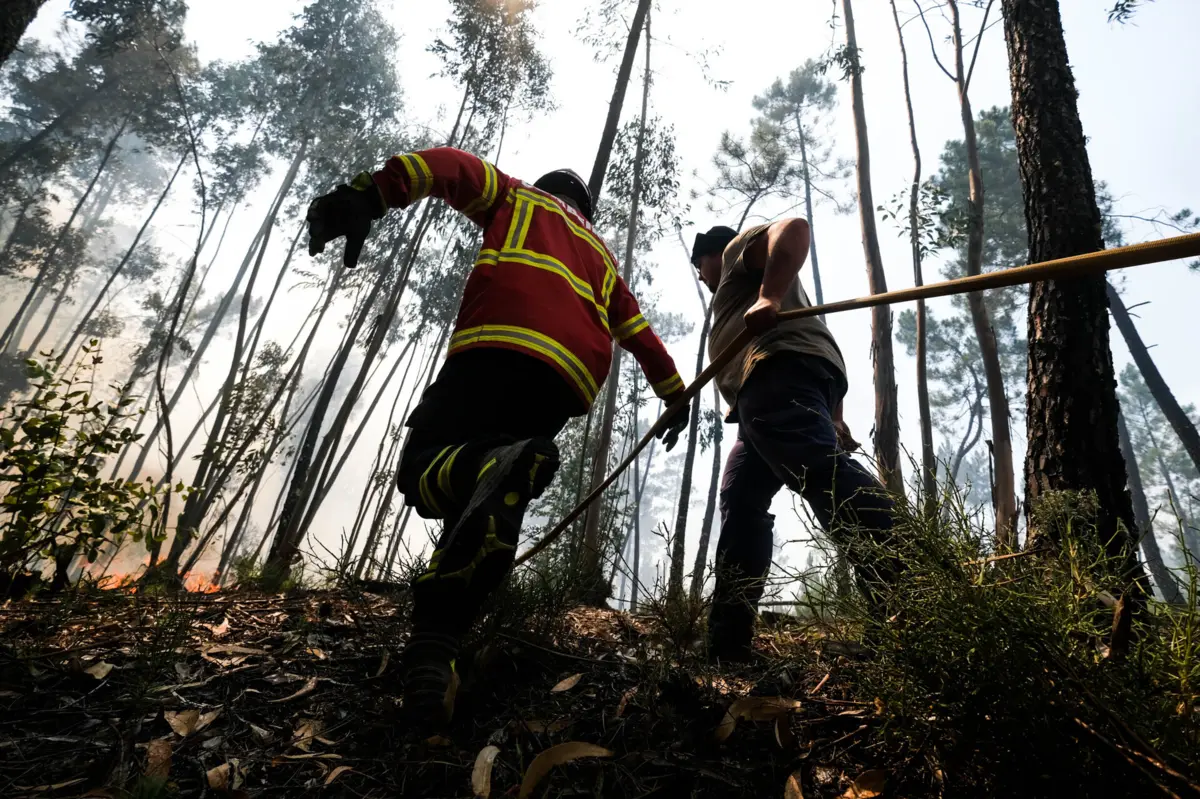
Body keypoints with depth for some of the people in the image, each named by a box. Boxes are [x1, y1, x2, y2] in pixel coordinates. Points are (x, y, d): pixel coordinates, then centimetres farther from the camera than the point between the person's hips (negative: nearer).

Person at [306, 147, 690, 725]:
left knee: (423, 466, -6)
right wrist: (674, 396, 47)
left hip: (503, 346, -4)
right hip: (574, 380, 5)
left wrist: (367, 196, -7)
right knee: (481, 503, 5)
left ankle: (500, 468, -39)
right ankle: (433, 649, -13)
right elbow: (638, 332, 39)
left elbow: (453, 168, 9)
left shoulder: (516, 197, 28)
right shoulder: (602, 256, 39)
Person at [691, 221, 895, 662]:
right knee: (740, 503, 2)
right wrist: (832, 415, 25)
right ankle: (728, 643, -2)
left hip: (780, 371, -9)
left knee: (821, 468, -28)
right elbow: (817, 341, 36)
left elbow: (794, 228, -4)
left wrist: (769, 296, -19)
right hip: (764, 394, 10)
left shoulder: (740, 248, 21)